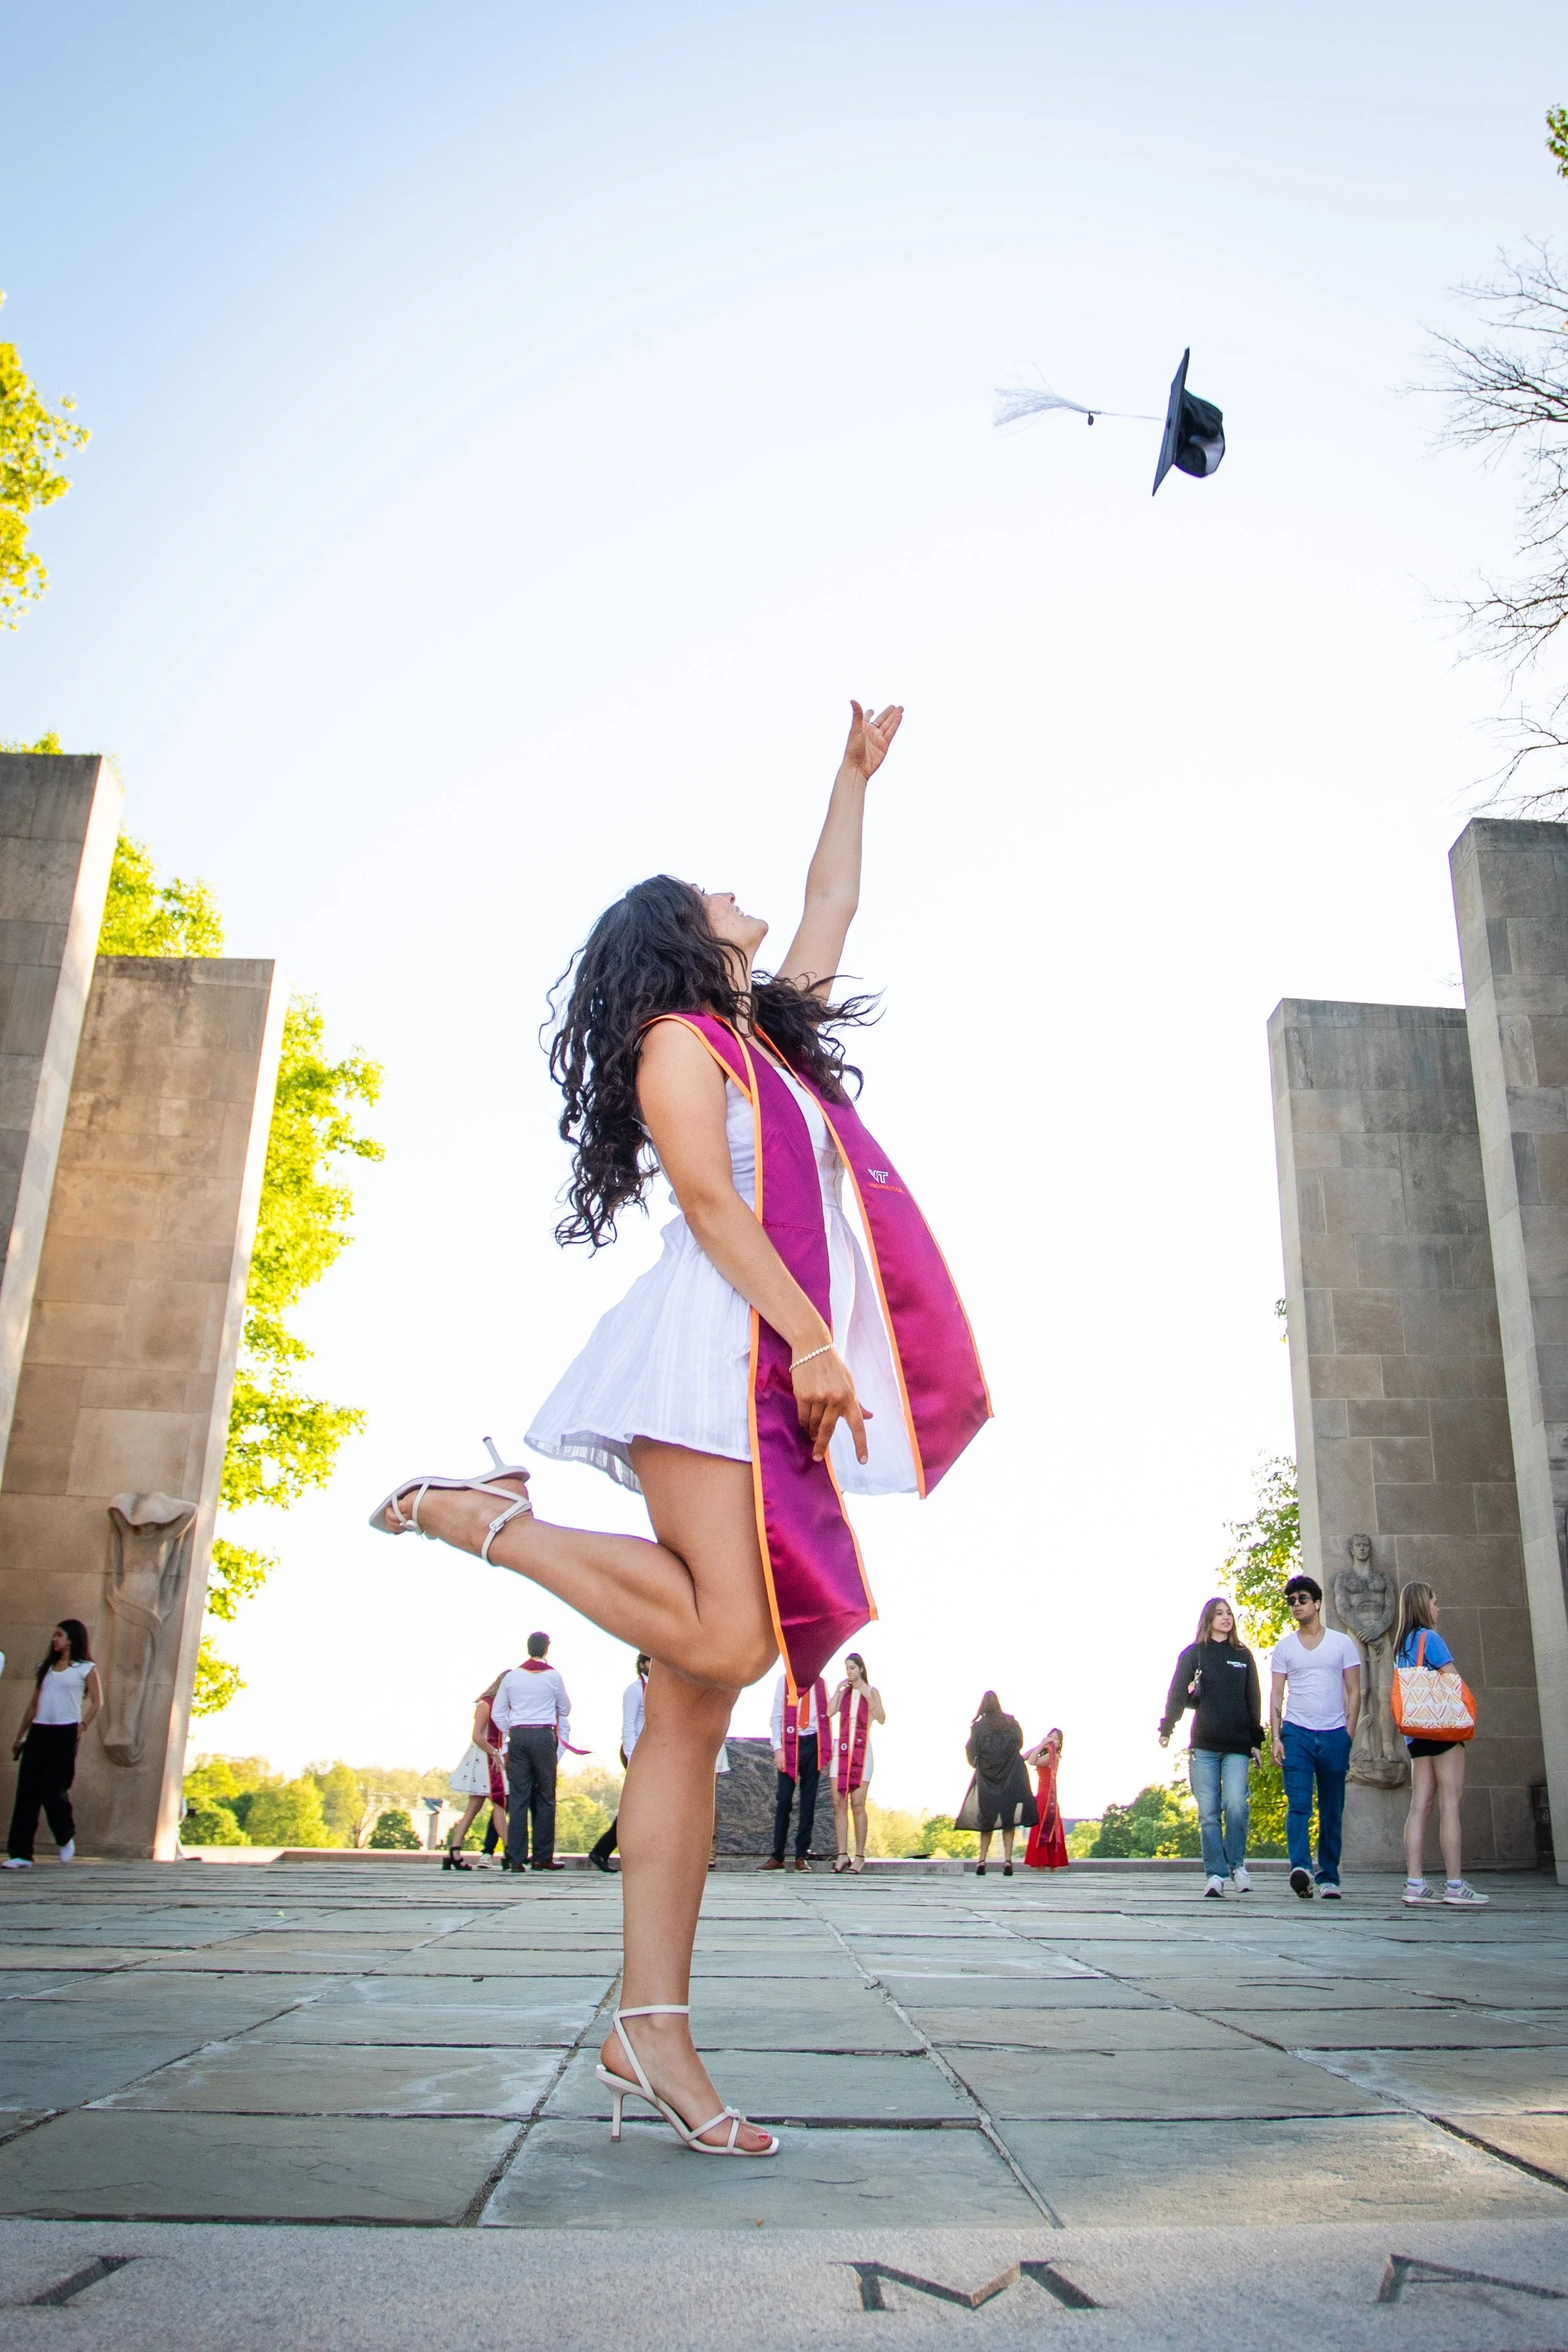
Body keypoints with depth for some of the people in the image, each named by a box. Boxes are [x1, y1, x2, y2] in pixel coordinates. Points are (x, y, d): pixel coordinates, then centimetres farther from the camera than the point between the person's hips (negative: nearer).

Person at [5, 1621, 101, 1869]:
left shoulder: (86, 1669, 3)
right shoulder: (46, 1668, 19)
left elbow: (97, 1702, -2)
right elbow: (33, 1704, 20)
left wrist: (82, 1726, -13)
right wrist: (20, 1736, 18)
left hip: (64, 1734, -5)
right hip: (39, 1731, 5)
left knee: (53, 1790, -7)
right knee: (27, 1792, -3)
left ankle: (66, 1838, 20)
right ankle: (20, 1854, -2)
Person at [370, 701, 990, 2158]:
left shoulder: (765, 1033, 28)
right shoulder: (678, 1036, 4)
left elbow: (832, 907, 40)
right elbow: (710, 1201, -9)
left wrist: (856, 776, 44)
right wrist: (808, 1336, -17)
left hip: (778, 1367, 8)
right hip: (718, 1351, -8)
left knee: (696, 1699, -1)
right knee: (723, 1642, -21)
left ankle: (650, 2030, -2)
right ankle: (481, 1516, -5)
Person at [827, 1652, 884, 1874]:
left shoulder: (871, 1692, 6)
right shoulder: (844, 1692, 14)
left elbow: (881, 1719, -8)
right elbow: (829, 1713, 0)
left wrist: (868, 1697, -14)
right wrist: (838, 1691, -3)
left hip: (862, 1750, -3)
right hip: (841, 1749, 3)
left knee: (857, 1804, -6)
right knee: (838, 1803, -4)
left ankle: (860, 1856, -1)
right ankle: (842, 1854, -3)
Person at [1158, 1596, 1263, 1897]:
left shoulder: (1243, 1656, 15)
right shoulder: (1193, 1654, 8)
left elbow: (1253, 1701, 15)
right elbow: (1177, 1694, 2)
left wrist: (1256, 1741, 10)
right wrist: (1166, 1729, -8)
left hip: (1237, 1747, 1)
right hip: (1203, 1746, -1)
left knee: (1236, 1804, -16)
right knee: (1209, 1812, -2)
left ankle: (1237, 1864, 1)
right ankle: (1215, 1874, 4)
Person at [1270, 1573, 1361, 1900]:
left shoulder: (1342, 1643, 8)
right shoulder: (1284, 1647, 10)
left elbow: (1354, 1691, 7)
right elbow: (1276, 1695, 7)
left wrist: (1349, 1734, -2)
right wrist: (1275, 1737, -4)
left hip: (1334, 1736, 0)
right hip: (1297, 1734, 0)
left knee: (1332, 1811, 5)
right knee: (1298, 1805, -13)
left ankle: (1329, 1876, 12)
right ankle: (1301, 1868, -22)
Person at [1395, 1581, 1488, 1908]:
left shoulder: (1401, 1645, 17)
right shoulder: (1430, 1638, -8)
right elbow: (1455, 1681, -11)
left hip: (1416, 1734, 8)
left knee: (1420, 1806, 3)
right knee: (1450, 1805, -6)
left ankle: (1415, 1884, -1)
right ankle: (1455, 1886, -7)